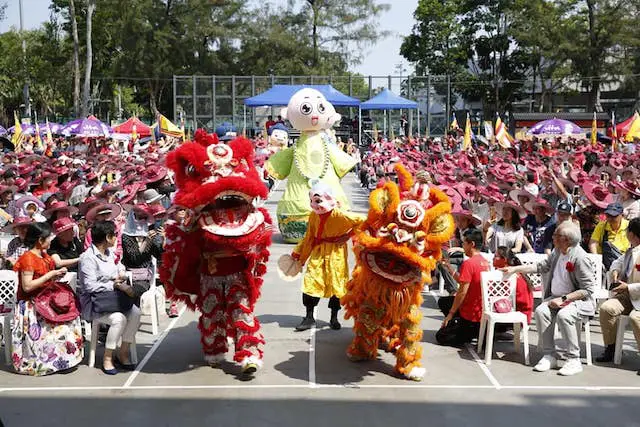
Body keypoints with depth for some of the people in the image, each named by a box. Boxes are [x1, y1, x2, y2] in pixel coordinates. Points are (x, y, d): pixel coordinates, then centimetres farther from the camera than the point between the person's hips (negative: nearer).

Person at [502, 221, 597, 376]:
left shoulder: (580, 257, -19)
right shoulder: (557, 252, 5)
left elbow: (588, 289, -18)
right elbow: (541, 266, 19)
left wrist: (563, 299, -22)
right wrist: (515, 269, 15)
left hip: (579, 299, -7)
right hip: (558, 297, 7)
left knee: (564, 315, -34)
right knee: (541, 311, -19)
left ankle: (574, 360, -19)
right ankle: (550, 355, -9)